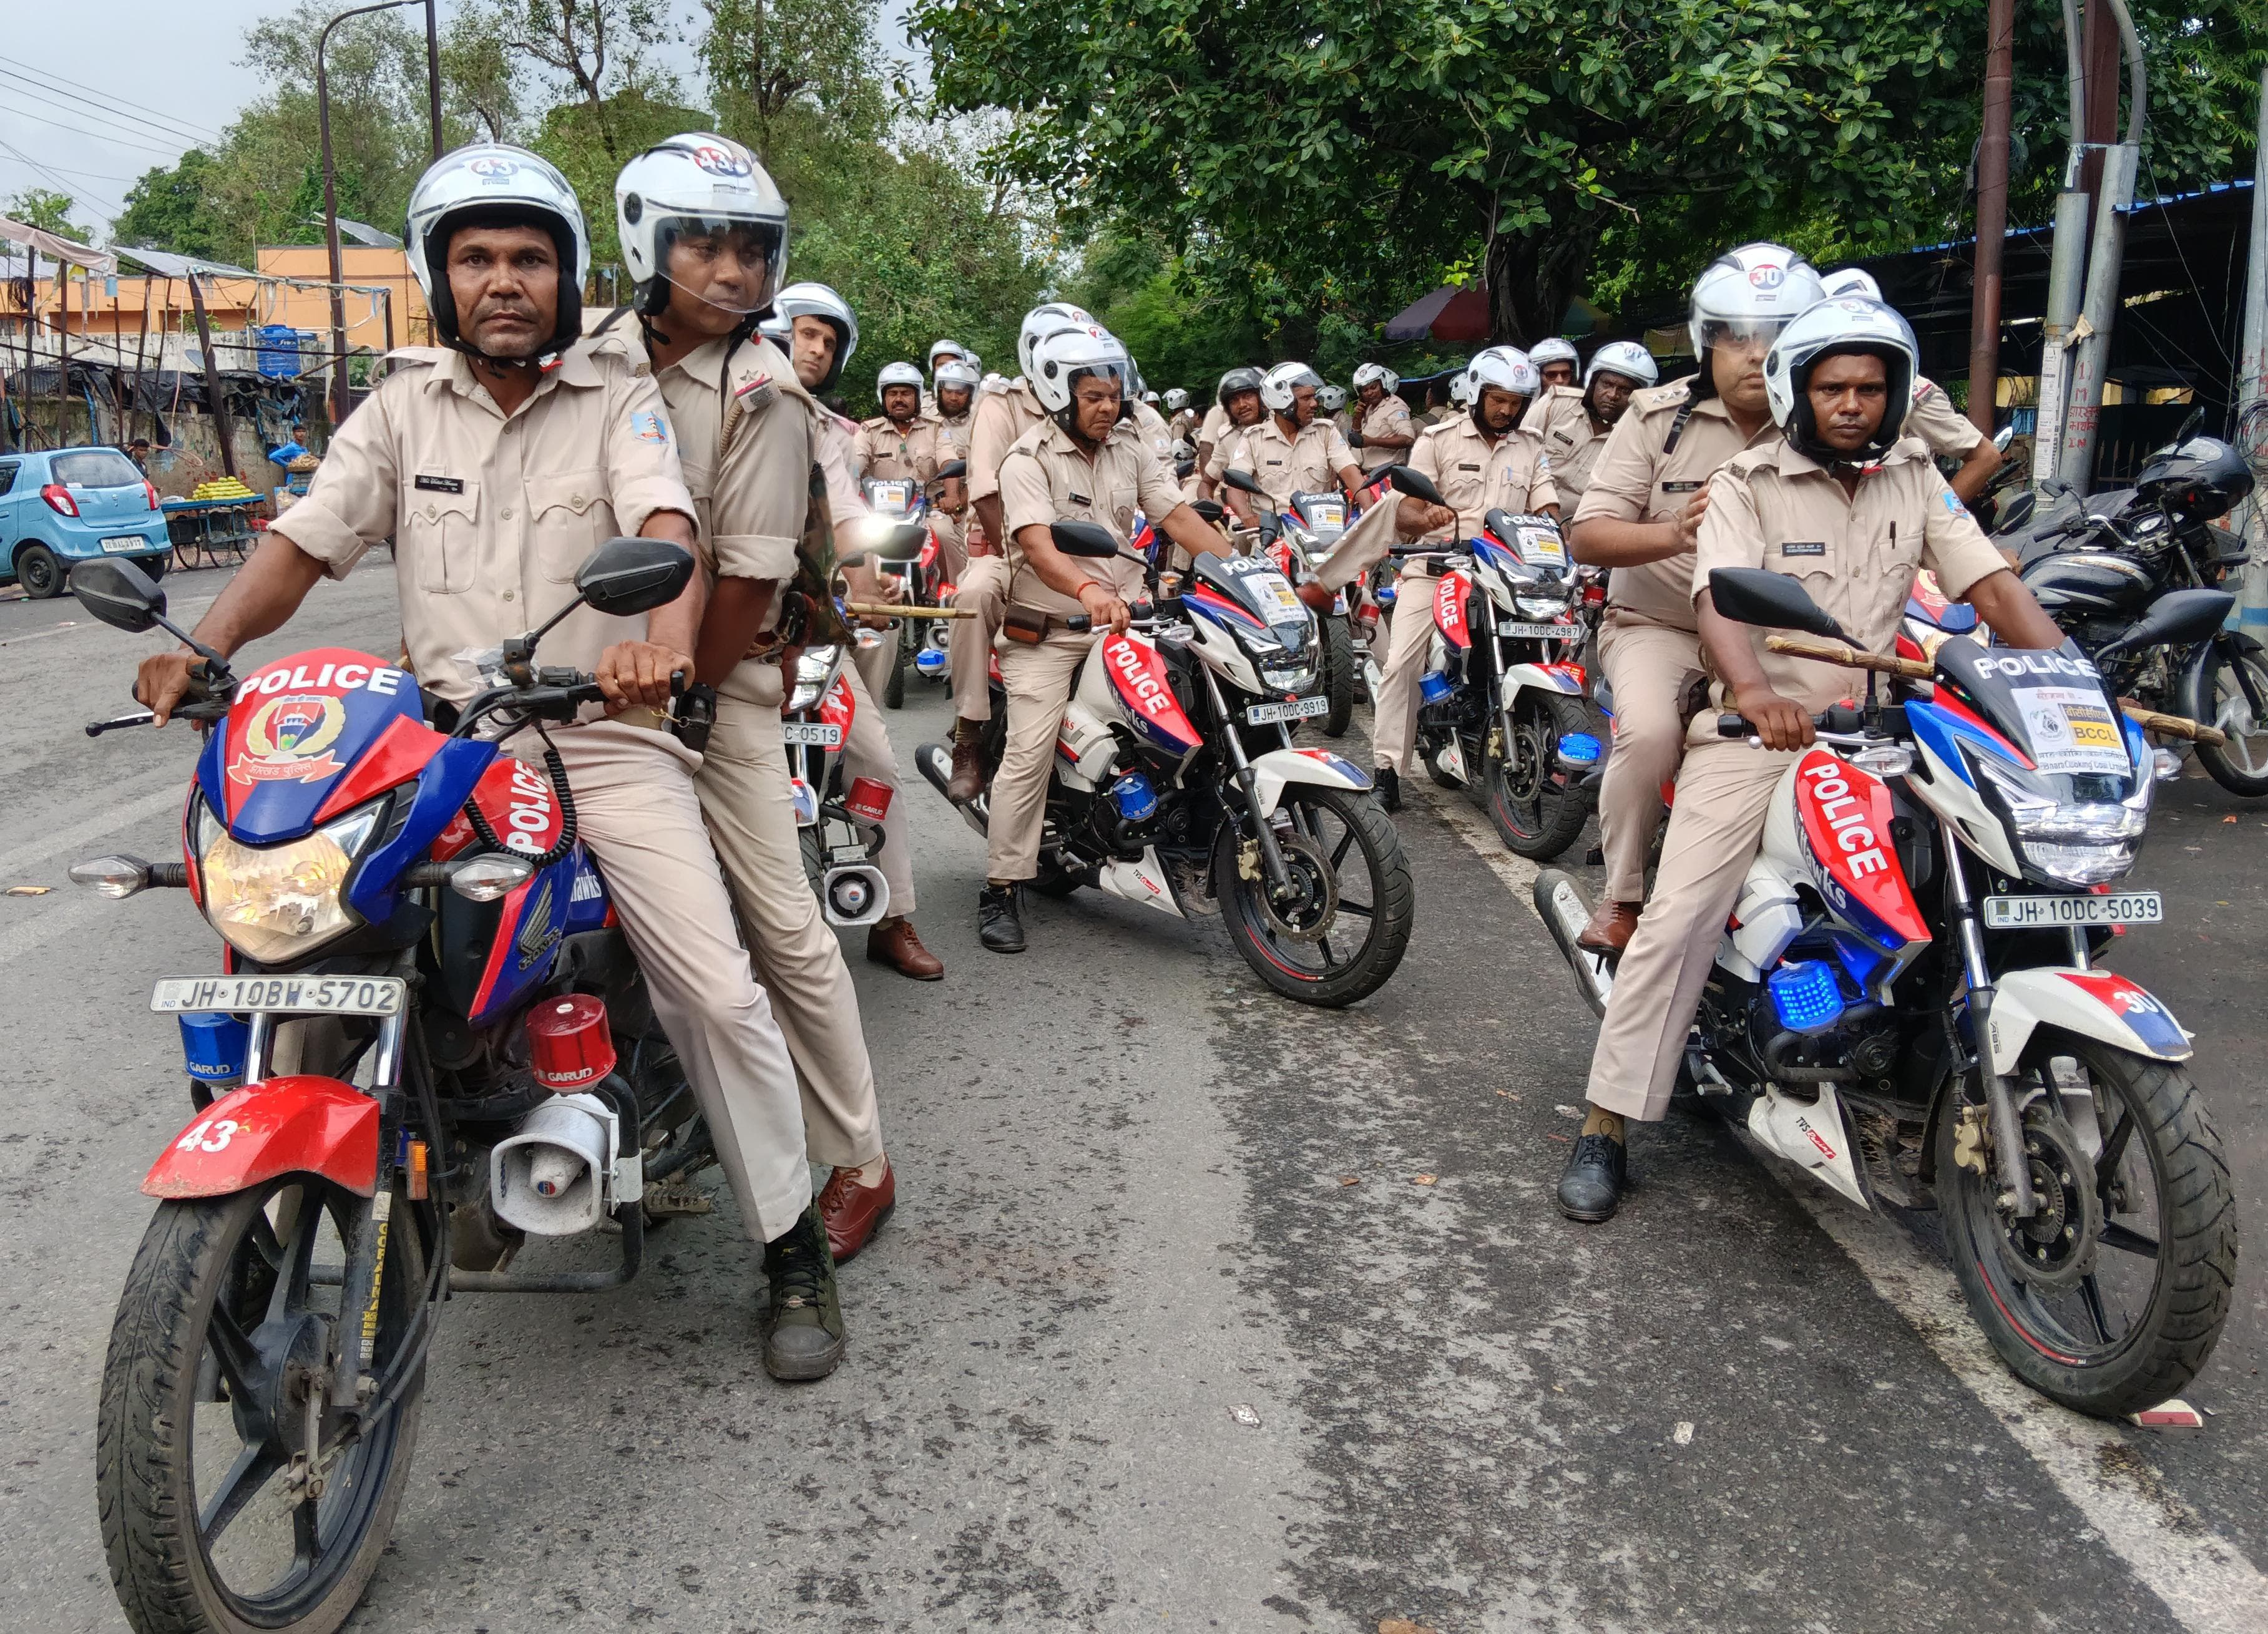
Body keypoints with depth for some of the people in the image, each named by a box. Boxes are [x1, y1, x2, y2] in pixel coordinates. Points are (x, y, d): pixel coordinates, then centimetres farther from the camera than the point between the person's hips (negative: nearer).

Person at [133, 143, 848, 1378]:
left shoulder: (616, 399, 3)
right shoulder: (402, 408, 11)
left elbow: (666, 523, -16)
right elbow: (302, 542, 4)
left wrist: (664, 632, -39)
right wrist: (207, 643, -16)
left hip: (603, 741, -3)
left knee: (720, 994, -11)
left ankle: (793, 1249, 5)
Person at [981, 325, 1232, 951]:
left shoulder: (1129, 449, 12)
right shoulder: (1029, 460, -8)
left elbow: (1179, 517, 4)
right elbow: (1037, 544, -25)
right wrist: (1087, 589, -45)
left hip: (1121, 622, 6)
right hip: (1046, 630, -6)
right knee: (1030, 752, -14)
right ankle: (1002, 891, -9)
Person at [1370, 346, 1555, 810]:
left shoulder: (1531, 447, 15)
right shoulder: (1439, 440, 6)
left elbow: (1547, 510, 8)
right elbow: (1406, 510, -2)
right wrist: (1426, 518, -26)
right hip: (1436, 568, -3)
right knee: (1402, 663, -16)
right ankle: (1387, 769, -13)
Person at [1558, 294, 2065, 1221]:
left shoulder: (1915, 477, 10)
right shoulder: (1748, 483, -3)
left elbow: (1991, 585, 3)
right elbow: (1718, 597, -20)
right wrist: (1756, 693, -40)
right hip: (1755, 735, -4)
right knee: (1678, 921, -14)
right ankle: (1606, 1128, -6)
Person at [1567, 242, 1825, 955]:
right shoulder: (1660, 416, -3)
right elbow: (1587, 536, -9)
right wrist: (1674, 534, -29)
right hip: (1660, 625, -2)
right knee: (1650, 732, -29)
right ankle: (1621, 897, -9)